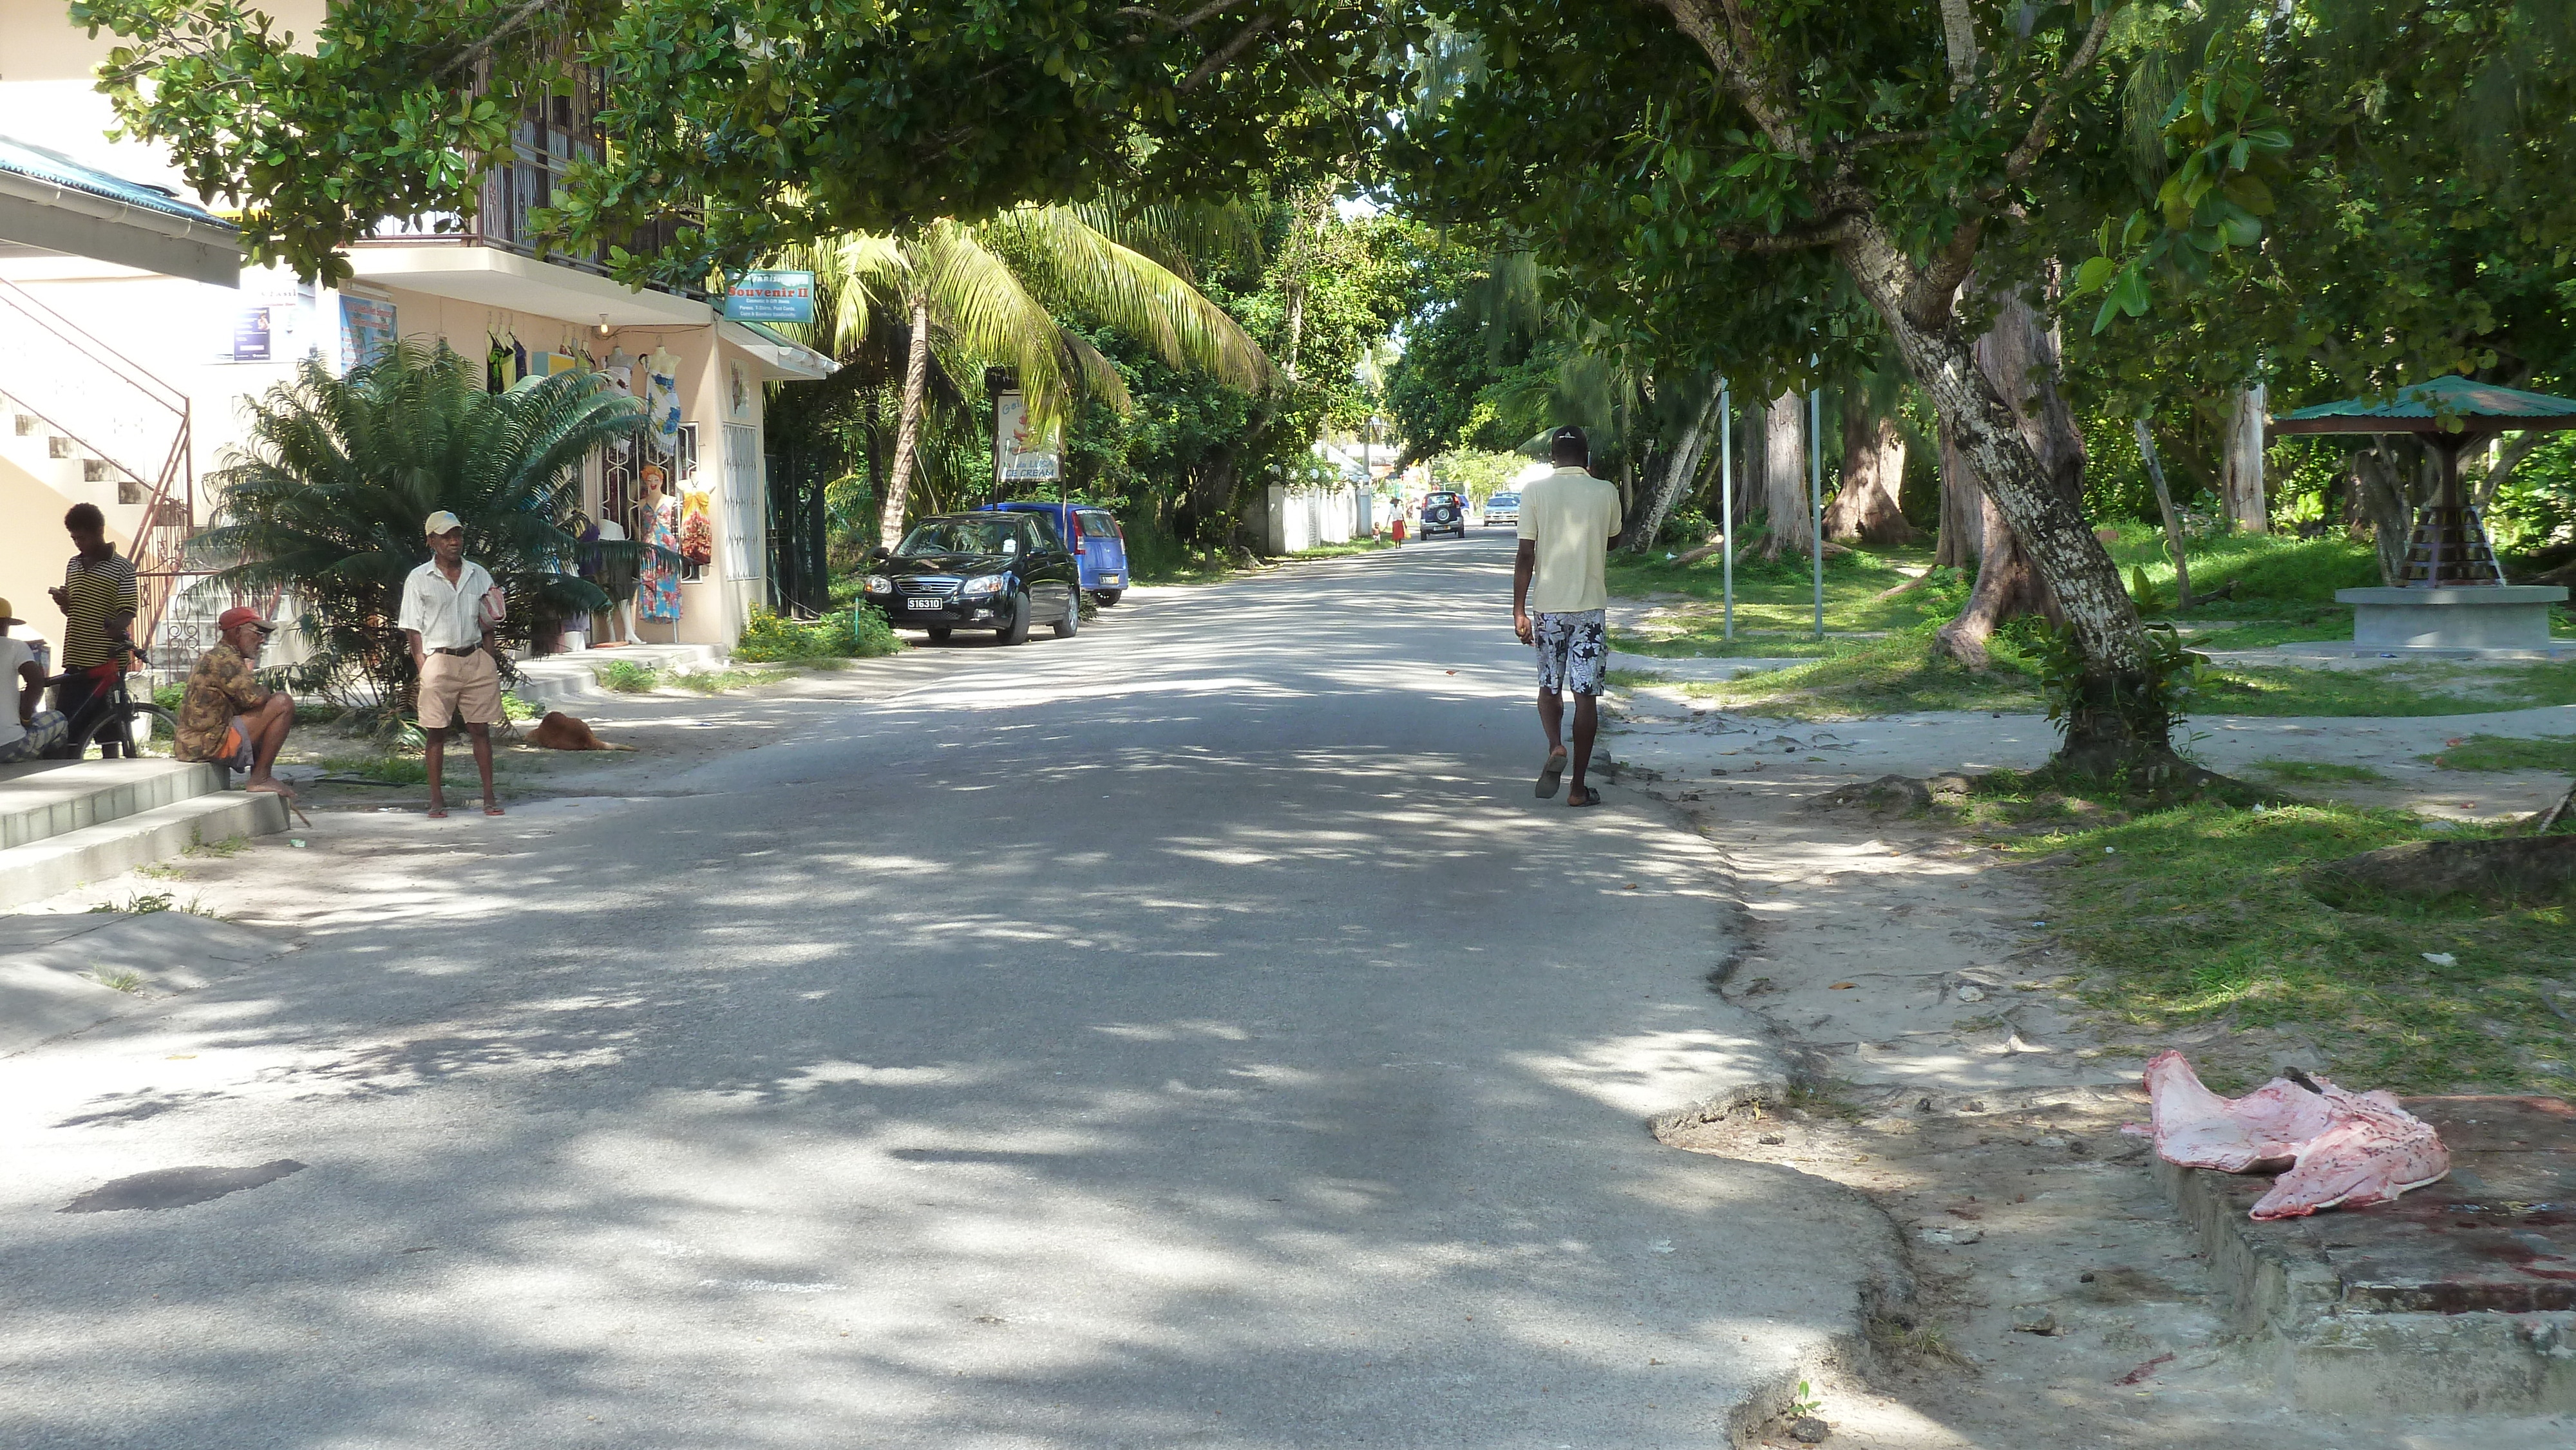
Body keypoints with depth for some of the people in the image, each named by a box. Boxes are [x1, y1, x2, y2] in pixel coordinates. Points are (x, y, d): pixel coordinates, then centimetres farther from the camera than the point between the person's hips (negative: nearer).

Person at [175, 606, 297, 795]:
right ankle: (260, 778, -11)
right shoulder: (223, 659, -12)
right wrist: (268, 690, -1)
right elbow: (256, 698, -23)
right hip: (211, 744, -11)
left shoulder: (212, 658, 22)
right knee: (283, 703, -15)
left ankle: (259, 779, 18)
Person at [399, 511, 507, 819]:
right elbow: (413, 629, 1)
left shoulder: (479, 575, 11)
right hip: (439, 660, -2)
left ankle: (489, 795, 7)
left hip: (475, 658, 2)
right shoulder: (419, 579, 2)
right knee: (436, 732, 2)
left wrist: (489, 662, 5)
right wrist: (423, 668, -8)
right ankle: (437, 799, 8)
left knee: (480, 729, 3)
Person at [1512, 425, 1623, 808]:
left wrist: (1519, 611, 0)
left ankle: (1555, 747, -11)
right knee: (1586, 694, 4)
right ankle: (1578, 787, 4)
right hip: (1591, 605, 0)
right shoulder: (1605, 493, -1)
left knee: (1550, 686, 17)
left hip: (1548, 606, 0)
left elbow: (1526, 555, -5)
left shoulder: (1535, 492, -3)